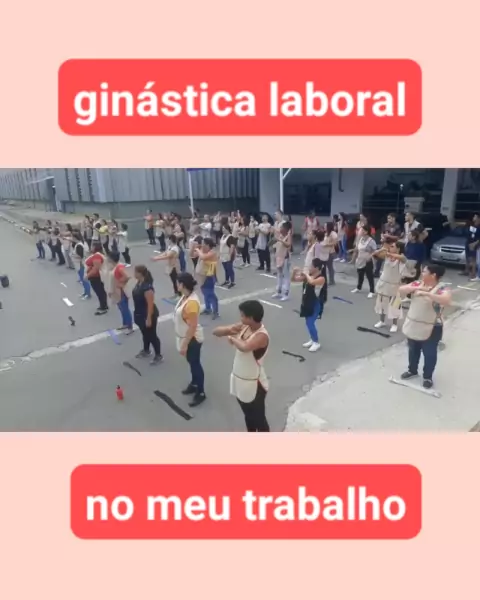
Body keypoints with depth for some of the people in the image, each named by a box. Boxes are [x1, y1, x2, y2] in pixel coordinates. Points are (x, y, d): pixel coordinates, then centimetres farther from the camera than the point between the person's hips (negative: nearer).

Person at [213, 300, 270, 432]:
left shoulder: (262, 336, -27)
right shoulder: (243, 327, -4)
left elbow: (245, 347, -49)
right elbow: (216, 332, 0)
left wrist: (232, 338, -27)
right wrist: (229, 329, -21)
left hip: (254, 384, -8)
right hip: (238, 379, 8)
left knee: (259, 418, 13)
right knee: (248, 415, 28)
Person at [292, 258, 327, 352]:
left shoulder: (321, 278, -19)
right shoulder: (308, 276, 3)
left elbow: (311, 282, -41)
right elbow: (294, 279, 8)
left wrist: (306, 274, -24)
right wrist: (295, 271, -11)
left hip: (315, 304, -8)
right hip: (307, 302, 8)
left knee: (310, 323, -8)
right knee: (308, 323, 17)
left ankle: (316, 343, 10)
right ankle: (312, 340, 35)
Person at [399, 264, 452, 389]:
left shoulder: (441, 289, -16)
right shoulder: (417, 284, 1)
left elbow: (447, 301, -35)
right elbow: (401, 290, -5)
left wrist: (427, 293, -39)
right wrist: (415, 288, -21)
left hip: (430, 329, -5)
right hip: (413, 326, 6)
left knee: (429, 354, 11)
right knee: (413, 350, 22)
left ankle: (428, 377, 30)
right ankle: (412, 370, 43)